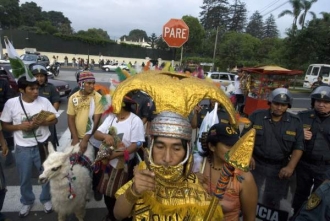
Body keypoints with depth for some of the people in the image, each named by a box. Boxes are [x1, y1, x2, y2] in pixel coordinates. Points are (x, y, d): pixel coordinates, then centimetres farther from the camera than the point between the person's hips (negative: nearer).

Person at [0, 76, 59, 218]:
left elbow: (54, 120, -2)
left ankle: (46, 199, 40)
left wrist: (41, 122, -21)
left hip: (43, 145, 0)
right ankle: (27, 202, 43)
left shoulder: (44, 101, -9)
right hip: (23, 148, 0)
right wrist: (20, 126, -19)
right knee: (24, 179, 17)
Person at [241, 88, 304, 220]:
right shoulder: (256, 116, -5)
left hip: (280, 168, 1)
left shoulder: (295, 122, -2)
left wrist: (290, 167, -12)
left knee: (280, 203, 13)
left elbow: (298, 147, -1)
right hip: (256, 164, -1)